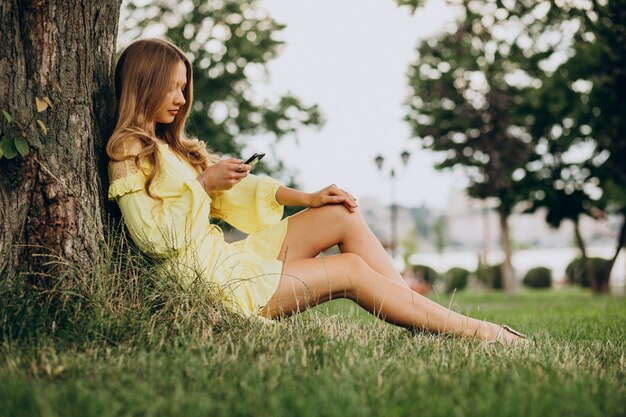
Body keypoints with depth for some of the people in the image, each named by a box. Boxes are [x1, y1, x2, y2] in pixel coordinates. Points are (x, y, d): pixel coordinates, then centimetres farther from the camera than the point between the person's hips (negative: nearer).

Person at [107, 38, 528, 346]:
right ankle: (477, 332, -4)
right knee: (351, 269, -10)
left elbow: (236, 190, 16)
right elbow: (155, 237, -20)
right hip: (212, 281, -9)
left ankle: (417, 312, -2)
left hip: (229, 256, 9)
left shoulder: (170, 145, 18)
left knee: (343, 215, 0)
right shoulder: (129, 152, -10)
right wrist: (202, 184, -16)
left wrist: (307, 198, 5)